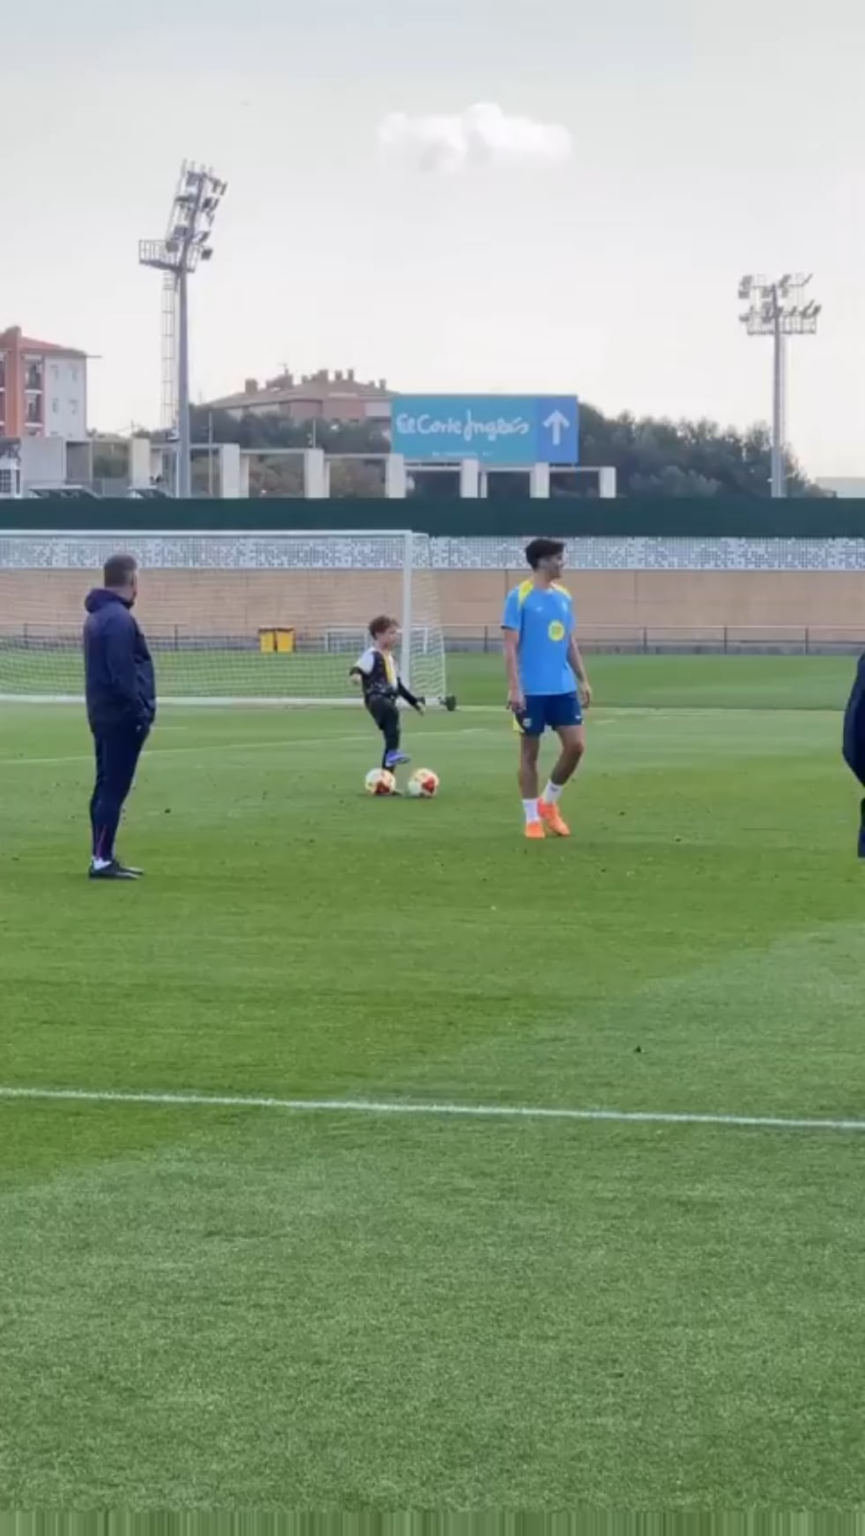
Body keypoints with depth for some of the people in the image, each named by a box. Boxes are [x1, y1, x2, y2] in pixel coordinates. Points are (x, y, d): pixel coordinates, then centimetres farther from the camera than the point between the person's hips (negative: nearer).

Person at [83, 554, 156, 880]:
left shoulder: (97, 616, 15)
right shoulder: (119, 619, -17)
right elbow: (123, 674, -23)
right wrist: (141, 712, -19)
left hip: (103, 715, 10)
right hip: (122, 718, -10)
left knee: (106, 787, 13)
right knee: (115, 789, -9)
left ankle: (103, 857, 16)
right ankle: (102, 860, -10)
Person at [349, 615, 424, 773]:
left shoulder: (390, 658, 25)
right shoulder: (372, 655, -4)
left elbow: (398, 685, 35)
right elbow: (358, 668, -21)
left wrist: (415, 701, 37)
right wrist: (355, 674, -46)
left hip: (390, 701, 10)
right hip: (376, 700, -10)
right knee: (392, 712, -42)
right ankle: (393, 752, -47)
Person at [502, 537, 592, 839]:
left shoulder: (564, 597, 11)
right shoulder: (519, 597, -8)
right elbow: (511, 646, -10)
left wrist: (583, 680, 13)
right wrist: (514, 688, -16)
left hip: (563, 688, 6)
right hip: (532, 690, -6)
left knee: (576, 745, -1)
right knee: (530, 752, 3)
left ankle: (549, 803, 18)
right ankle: (532, 819, 11)